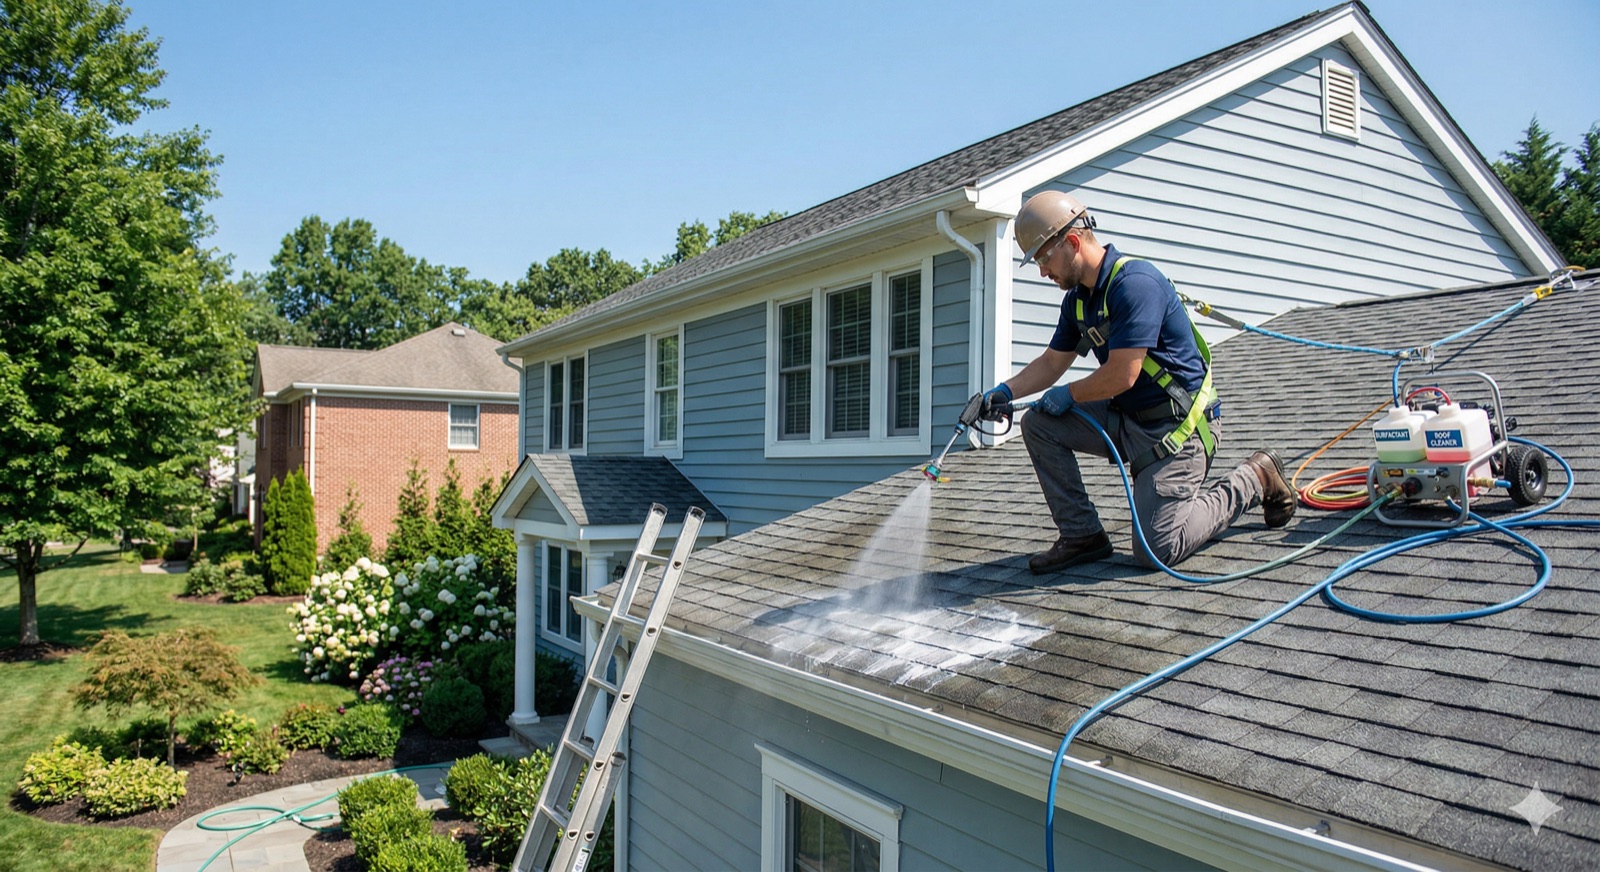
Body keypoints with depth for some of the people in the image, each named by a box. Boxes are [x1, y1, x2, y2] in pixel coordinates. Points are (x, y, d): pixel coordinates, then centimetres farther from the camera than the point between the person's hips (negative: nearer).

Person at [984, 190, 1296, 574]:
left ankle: (1254, 479, 8)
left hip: (1178, 425, -9)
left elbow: (1121, 376, -25)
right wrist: (1004, 392, -3)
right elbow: (1051, 363, 14)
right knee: (1039, 424, -3)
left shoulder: (1135, 282, -22)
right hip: (1127, 419, 9)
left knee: (1157, 549, -13)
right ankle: (1081, 535, 1)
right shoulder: (1077, 298, 6)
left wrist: (1068, 395, -8)